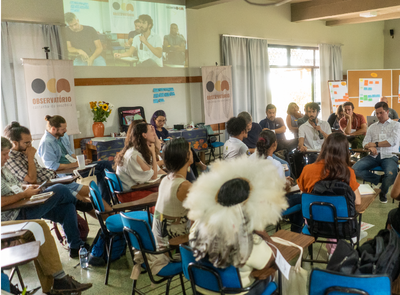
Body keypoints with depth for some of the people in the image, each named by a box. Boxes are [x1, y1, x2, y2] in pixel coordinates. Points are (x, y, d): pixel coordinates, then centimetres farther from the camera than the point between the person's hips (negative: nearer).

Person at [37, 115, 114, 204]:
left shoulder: (63, 135, 10)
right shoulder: (46, 143, -17)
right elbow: (52, 166, -21)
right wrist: (75, 164, -20)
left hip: (75, 165, 9)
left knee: (106, 164, -4)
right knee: (97, 173, -25)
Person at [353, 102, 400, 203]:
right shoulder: (372, 127, 22)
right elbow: (365, 142, 12)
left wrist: (375, 144, -3)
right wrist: (370, 147, -12)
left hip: (389, 156, -3)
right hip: (374, 156, 3)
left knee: (391, 174, -35)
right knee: (355, 168, -23)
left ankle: (382, 192, 0)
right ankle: (379, 179, -3)